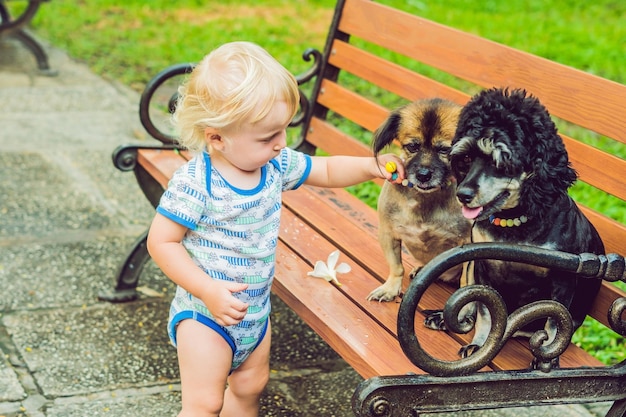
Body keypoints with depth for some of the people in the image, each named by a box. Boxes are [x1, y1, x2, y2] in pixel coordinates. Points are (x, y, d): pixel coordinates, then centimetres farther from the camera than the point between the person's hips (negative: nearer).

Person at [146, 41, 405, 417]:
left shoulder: (277, 165, -7)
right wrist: (208, 290, -29)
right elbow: (161, 241, -22)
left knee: (250, 386, 21)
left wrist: (369, 166, -11)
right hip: (206, 314, -7)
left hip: (256, 310, 7)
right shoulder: (195, 184, -27)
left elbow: (327, 171, 8)